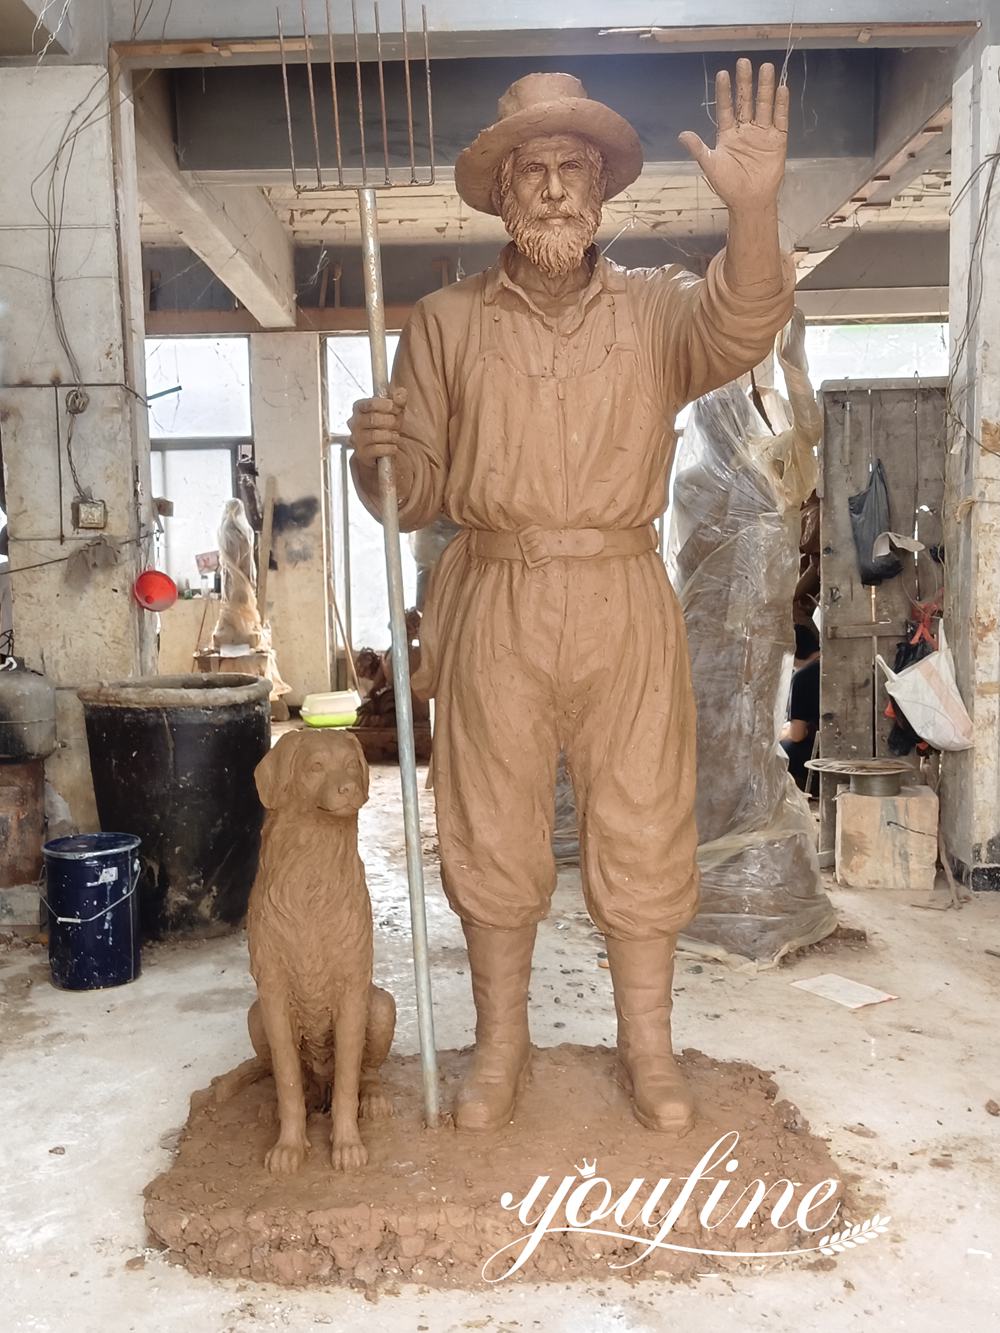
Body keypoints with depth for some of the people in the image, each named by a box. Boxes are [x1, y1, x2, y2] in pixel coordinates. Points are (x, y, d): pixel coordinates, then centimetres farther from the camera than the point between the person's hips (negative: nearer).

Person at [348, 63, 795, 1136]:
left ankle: (646, 1046, 26)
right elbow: (417, 494, 5)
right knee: (493, 832, 8)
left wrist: (754, 209, -33)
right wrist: (378, 453, -17)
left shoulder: (656, 308, 7)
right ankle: (500, 1042, 28)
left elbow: (740, 330, -16)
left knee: (642, 828, 7)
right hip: (494, 607, 0)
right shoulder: (446, 322, 7)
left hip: (624, 606, 0)